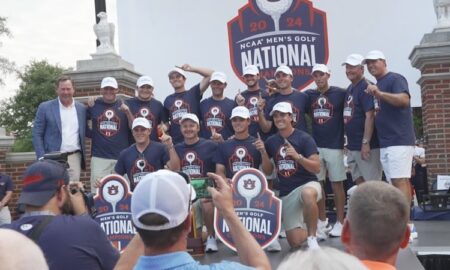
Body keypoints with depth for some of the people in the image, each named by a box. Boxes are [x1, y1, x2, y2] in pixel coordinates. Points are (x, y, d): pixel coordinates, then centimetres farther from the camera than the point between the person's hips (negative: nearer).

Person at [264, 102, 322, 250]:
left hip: (307, 184, -4)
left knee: (308, 194, -43)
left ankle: (312, 238, -25)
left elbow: (317, 168, -13)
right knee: (295, 241, -1)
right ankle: (307, 230, 33)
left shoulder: (303, 138, -6)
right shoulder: (271, 141, 6)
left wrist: (298, 156, -27)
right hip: (286, 193, 4)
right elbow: (267, 170, 15)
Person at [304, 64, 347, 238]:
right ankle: (322, 222, 15)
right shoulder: (309, 95, 8)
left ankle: (340, 222, 12)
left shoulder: (340, 93, -1)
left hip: (334, 145, -3)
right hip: (315, 145, 3)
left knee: (337, 184, 2)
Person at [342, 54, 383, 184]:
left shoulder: (365, 88, -12)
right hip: (352, 147, 9)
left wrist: (366, 142, -23)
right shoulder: (349, 88, 15)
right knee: (359, 181, 14)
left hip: (366, 146, -9)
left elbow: (370, 116, -19)